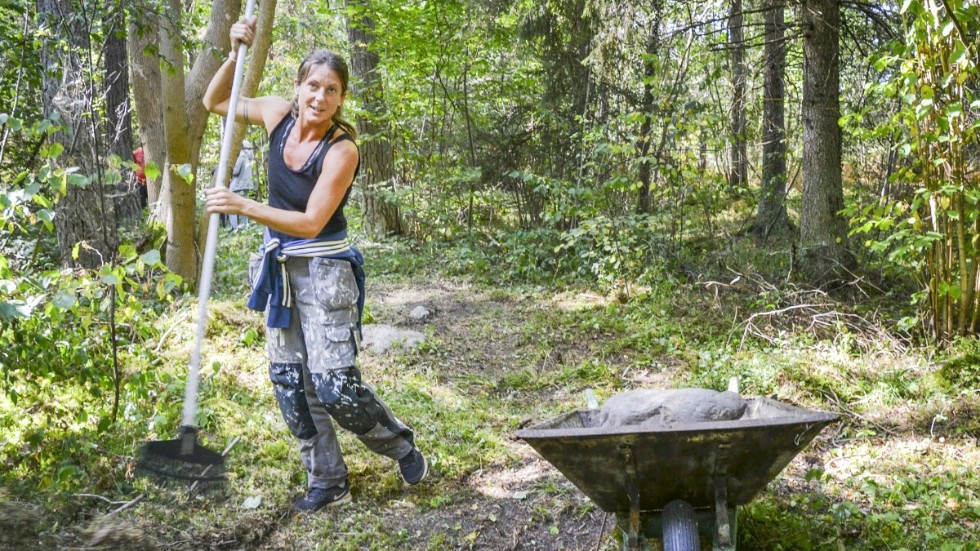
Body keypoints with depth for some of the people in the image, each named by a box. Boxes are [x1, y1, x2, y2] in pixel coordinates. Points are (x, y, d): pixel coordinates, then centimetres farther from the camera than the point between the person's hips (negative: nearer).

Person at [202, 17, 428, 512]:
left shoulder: (342, 150, -20)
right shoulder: (279, 116, -4)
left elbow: (311, 222, -24)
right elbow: (215, 103, 10)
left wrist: (243, 206, -30)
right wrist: (236, 54, -6)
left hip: (324, 269, -6)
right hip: (280, 266, 7)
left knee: (333, 385, -10)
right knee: (289, 379, 8)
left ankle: (400, 444, 18)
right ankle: (328, 482, 21)